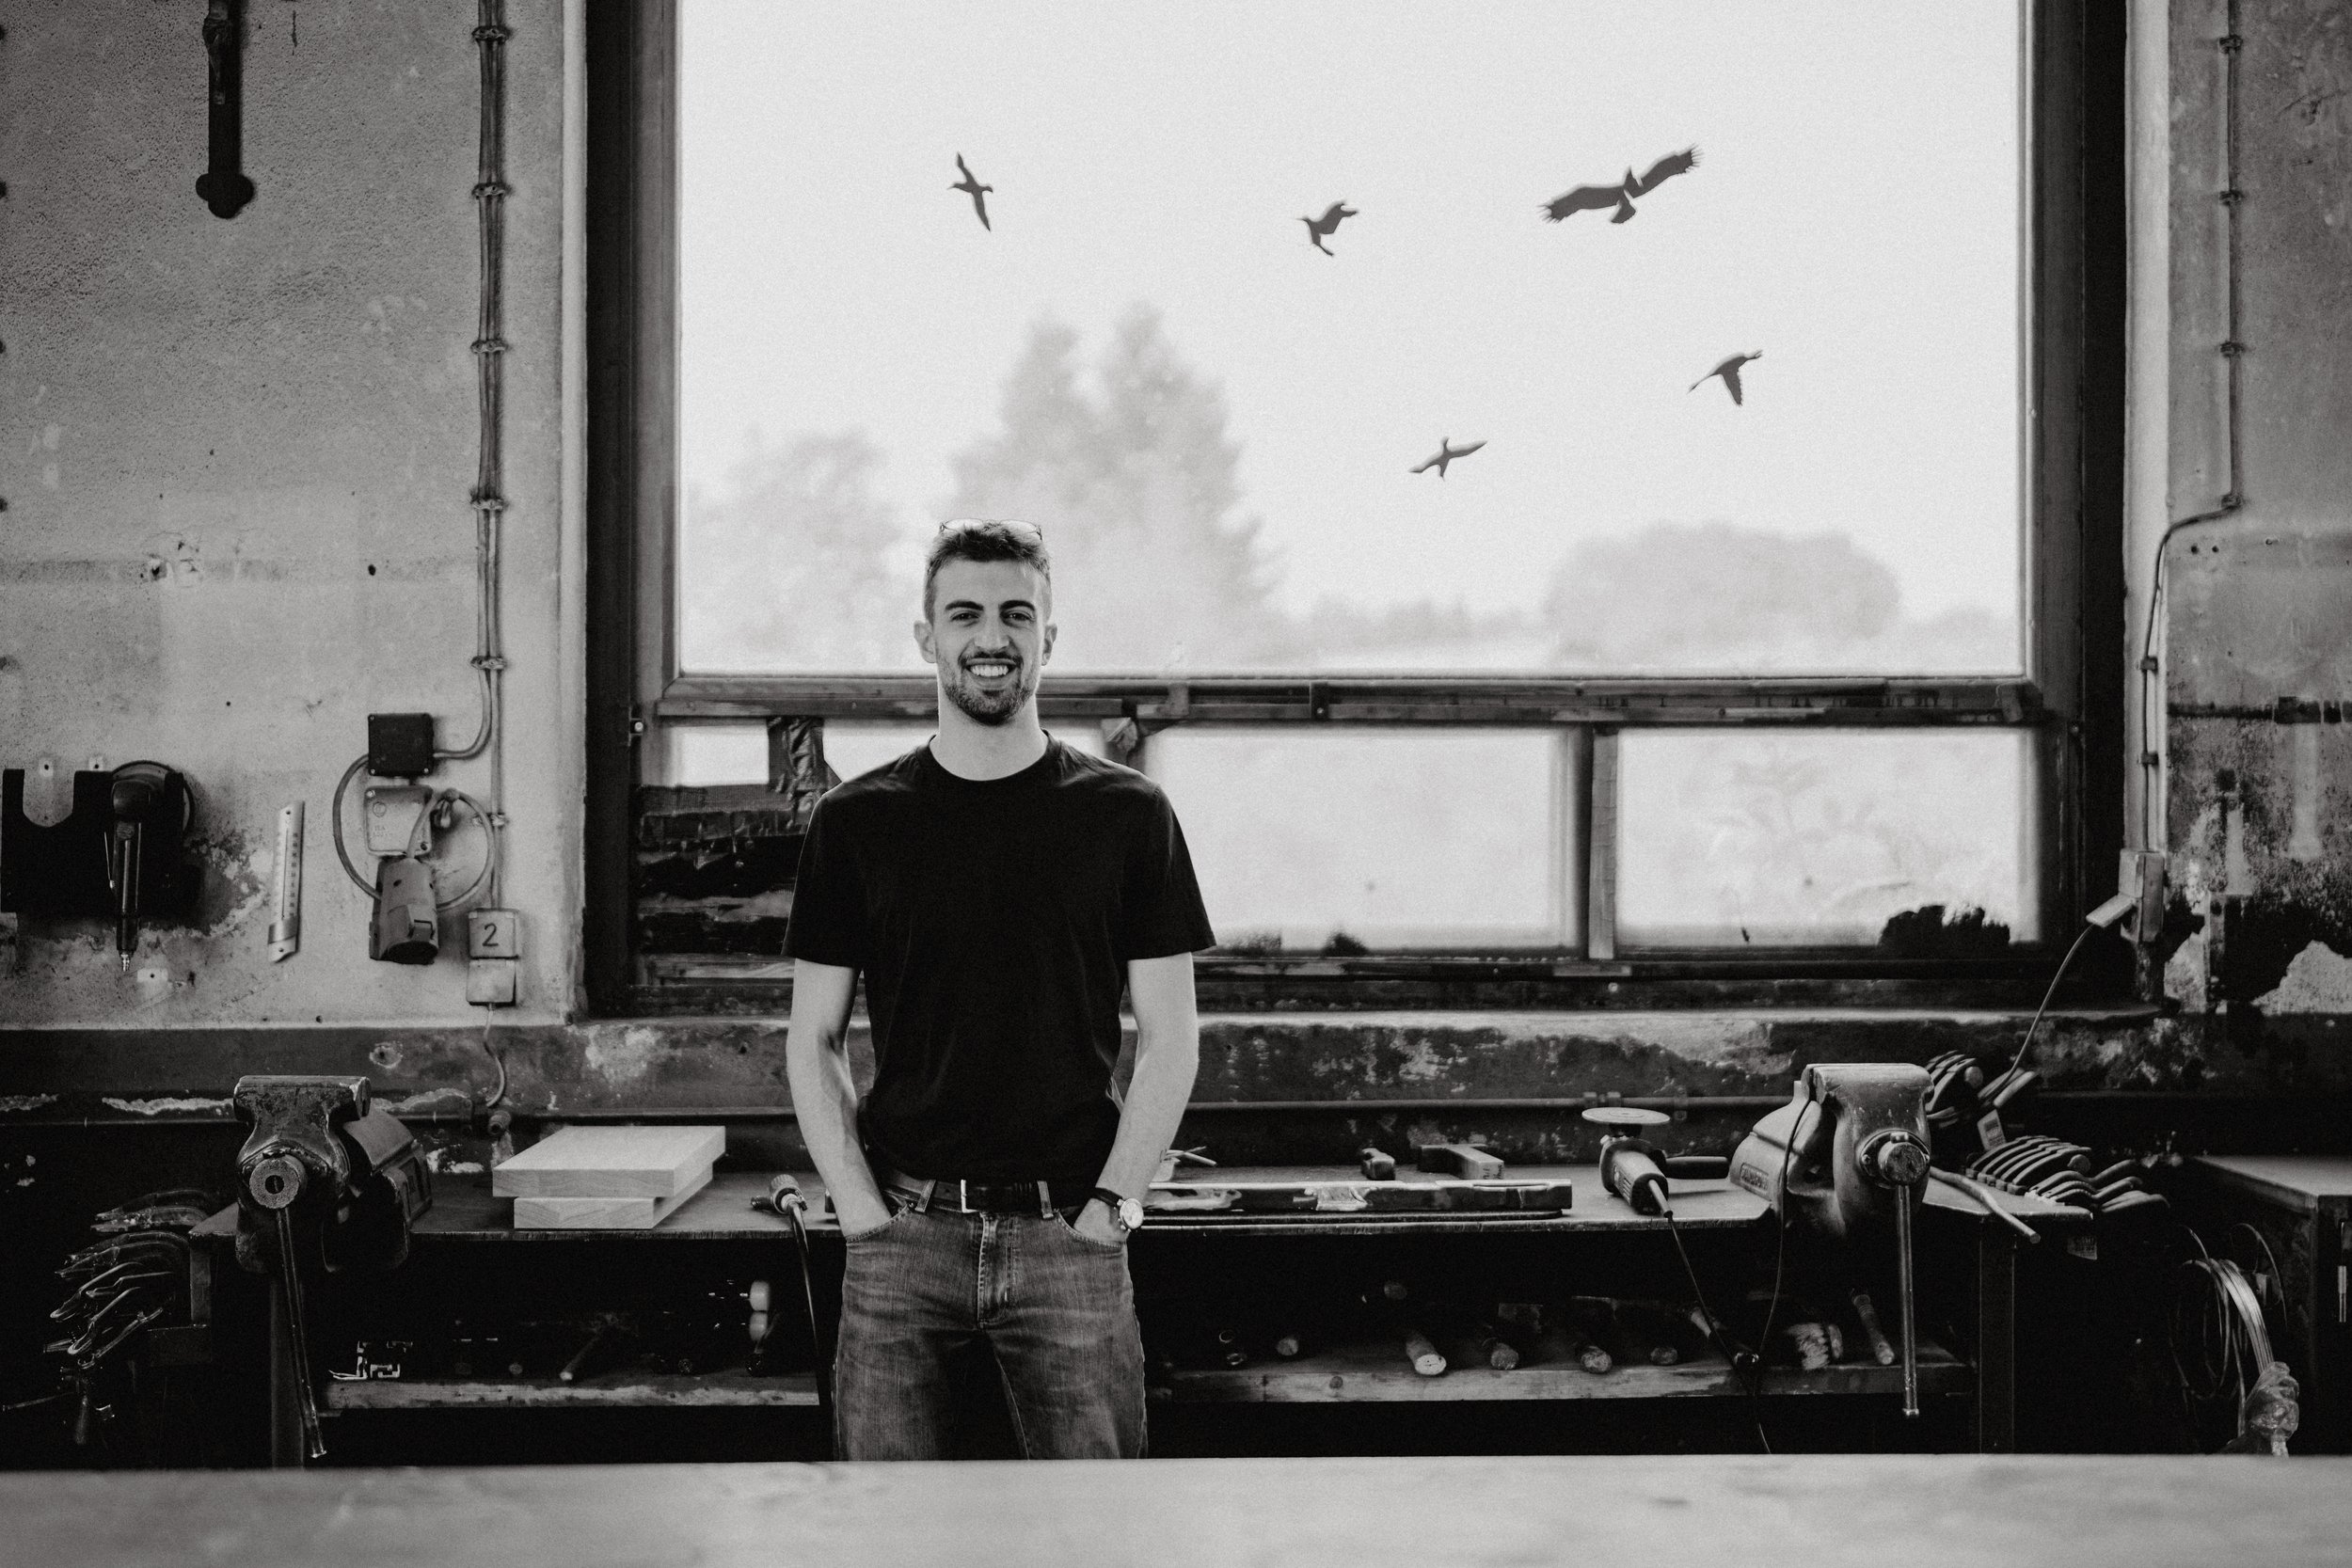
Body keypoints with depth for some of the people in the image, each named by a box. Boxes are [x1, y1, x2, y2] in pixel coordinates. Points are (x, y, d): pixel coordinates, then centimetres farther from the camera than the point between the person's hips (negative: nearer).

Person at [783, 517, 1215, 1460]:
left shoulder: (1126, 815, 4)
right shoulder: (855, 822, 6)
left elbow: (1169, 1039, 5)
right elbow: (814, 1041, 8)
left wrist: (1107, 1207, -4)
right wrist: (862, 1208, -3)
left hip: (1069, 1234, -1)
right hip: (903, 1232, 1)